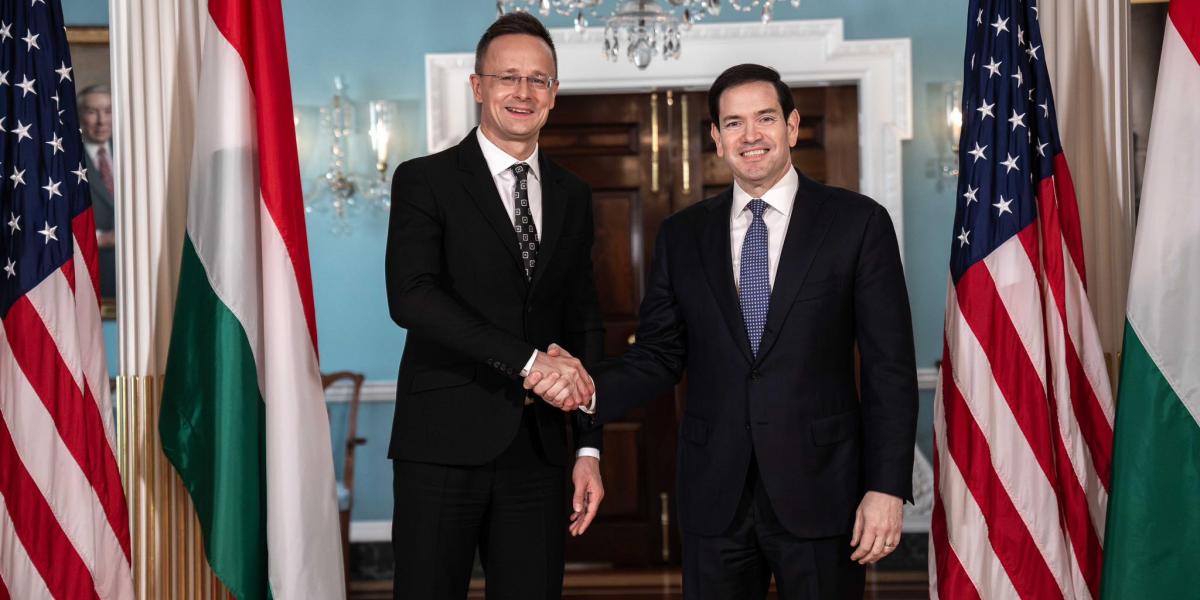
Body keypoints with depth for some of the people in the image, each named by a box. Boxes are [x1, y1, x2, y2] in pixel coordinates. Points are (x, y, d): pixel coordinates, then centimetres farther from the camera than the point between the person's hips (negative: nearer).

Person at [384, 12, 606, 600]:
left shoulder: (572, 197, 14)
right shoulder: (425, 181, -1)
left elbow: (584, 326, 15)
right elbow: (409, 295, -16)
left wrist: (589, 448, 7)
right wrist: (527, 359, -21)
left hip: (538, 450, 4)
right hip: (444, 443, -4)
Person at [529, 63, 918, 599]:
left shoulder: (858, 222, 0)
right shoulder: (681, 235, 9)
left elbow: (890, 368, -3)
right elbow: (659, 357, 9)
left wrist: (887, 487, -9)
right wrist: (591, 388, -10)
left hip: (819, 490, -2)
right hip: (715, 495, 2)